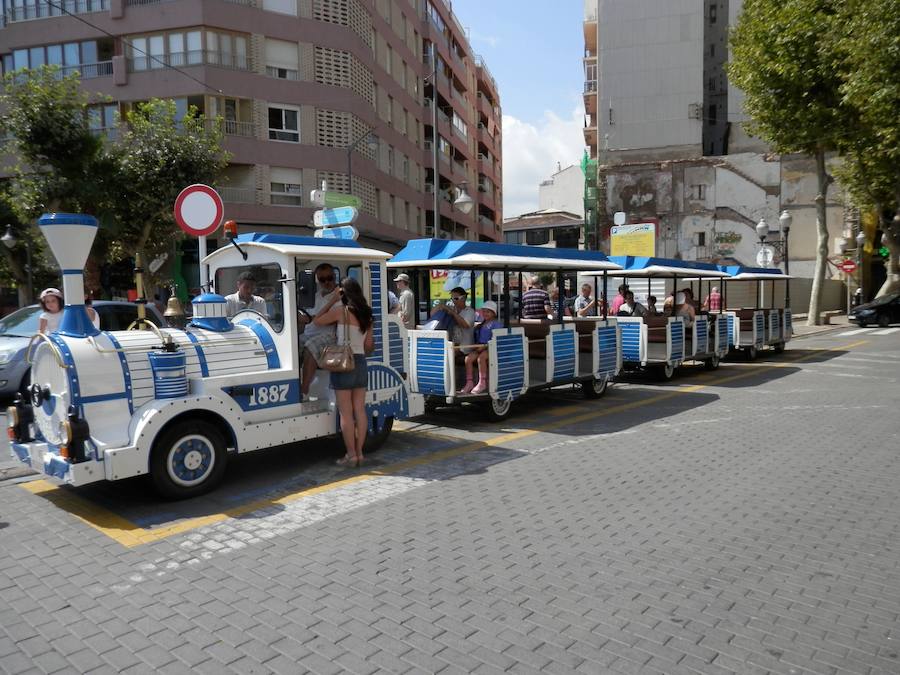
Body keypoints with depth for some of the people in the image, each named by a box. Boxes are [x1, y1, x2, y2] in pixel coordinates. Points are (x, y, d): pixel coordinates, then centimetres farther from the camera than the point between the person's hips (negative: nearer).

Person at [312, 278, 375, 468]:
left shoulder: (341, 311, -10)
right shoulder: (366, 314, 8)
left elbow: (316, 322, -1)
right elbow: (369, 345, 11)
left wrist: (331, 301, 2)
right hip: (361, 362, 6)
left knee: (346, 412, -1)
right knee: (360, 410, 8)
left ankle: (351, 455, 2)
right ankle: (359, 452, 13)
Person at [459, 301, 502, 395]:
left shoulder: (496, 324, -2)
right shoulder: (481, 324, 23)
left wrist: (485, 346, -20)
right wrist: (477, 345, 7)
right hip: (480, 347, 7)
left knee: (481, 358, -34)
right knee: (468, 358, -19)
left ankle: (482, 383, -24)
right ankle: (469, 383, -16)